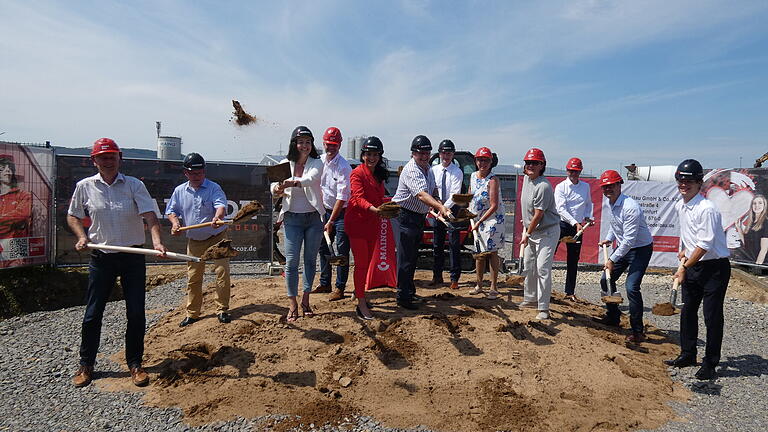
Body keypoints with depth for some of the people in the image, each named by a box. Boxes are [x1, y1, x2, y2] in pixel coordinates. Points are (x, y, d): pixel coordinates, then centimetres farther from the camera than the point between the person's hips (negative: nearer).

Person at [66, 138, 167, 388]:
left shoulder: (134, 185, -3)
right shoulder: (85, 186, 2)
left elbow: (150, 215, -14)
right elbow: (73, 216, 15)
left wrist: (156, 240, -31)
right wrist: (81, 236, -4)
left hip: (133, 257, -1)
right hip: (101, 257, 1)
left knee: (136, 313, 2)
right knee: (92, 314, 7)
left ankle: (135, 363, 18)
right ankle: (86, 365, 26)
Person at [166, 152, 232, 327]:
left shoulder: (213, 188, -9)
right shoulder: (179, 191, 4)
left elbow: (221, 205, -26)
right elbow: (171, 210, 14)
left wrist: (217, 216, -48)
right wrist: (175, 222, -7)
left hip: (217, 237, -3)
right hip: (194, 241, 4)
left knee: (222, 271, -8)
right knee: (193, 277, 8)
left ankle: (222, 310, 5)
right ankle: (192, 313, 21)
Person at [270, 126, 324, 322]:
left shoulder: (316, 163, -3)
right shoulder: (285, 164, 1)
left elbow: (311, 179, -25)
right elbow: (274, 186, -9)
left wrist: (291, 182, -44)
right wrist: (277, 189, -34)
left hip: (314, 218, 0)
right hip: (292, 218, 0)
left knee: (310, 260, 9)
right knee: (291, 261, -1)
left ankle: (305, 300, 23)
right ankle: (292, 304, 9)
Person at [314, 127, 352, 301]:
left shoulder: (343, 167, -18)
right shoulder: (319, 161, 4)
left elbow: (342, 197, -22)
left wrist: (331, 222, -23)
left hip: (341, 212, -7)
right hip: (325, 210, 7)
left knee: (342, 251, -3)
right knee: (323, 248, 13)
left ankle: (340, 288, 7)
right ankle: (325, 284, 27)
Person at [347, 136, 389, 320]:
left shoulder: (379, 174, 13)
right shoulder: (357, 173, -12)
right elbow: (359, 198, -26)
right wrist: (374, 209, -41)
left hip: (372, 223, 8)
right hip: (357, 221, -8)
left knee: (368, 262, 15)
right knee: (361, 263, -7)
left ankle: (360, 293, 31)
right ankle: (361, 305, -3)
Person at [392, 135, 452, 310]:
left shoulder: (428, 169, 10)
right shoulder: (411, 170, -22)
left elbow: (431, 192, 22)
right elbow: (421, 194, -37)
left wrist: (440, 206, 7)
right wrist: (441, 208, -49)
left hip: (419, 217, 9)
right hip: (406, 216, -9)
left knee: (413, 256, 18)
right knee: (405, 258, -6)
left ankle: (410, 292, 31)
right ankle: (402, 297, 2)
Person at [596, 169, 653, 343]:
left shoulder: (630, 207, -27)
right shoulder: (610, 204, 1)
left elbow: (629, 239, -28)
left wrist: (613, 260, -24)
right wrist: (609, 238, 5)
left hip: (640, 249, -9)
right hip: (623, 246, 9)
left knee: (631, 287, -19)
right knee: (606, 280, 12)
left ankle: (638, 331, -7)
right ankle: (613, 317, 30)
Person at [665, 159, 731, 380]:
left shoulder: (707, 209, -21)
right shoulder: (680, 205, 6)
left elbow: (705, 245, -23)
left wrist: (684, 267, -19)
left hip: (714, 268, -8)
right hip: (692, 266, 8)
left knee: (712, 316, -2)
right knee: (687, 312, 14)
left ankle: (710, 363, 10)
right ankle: (687, 355, 27)